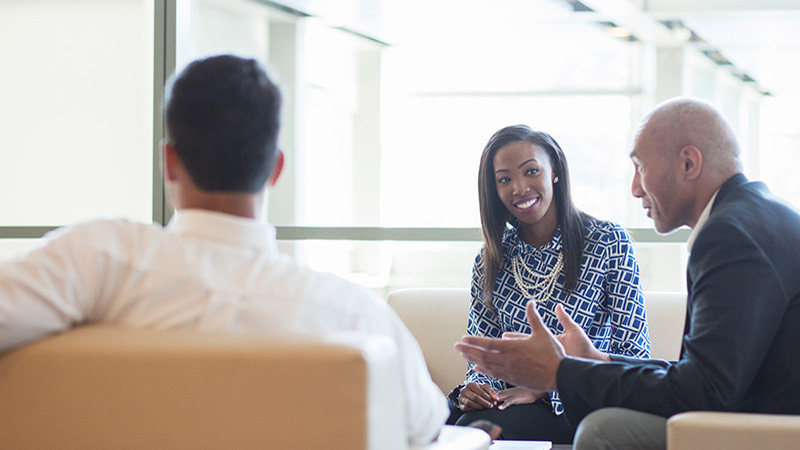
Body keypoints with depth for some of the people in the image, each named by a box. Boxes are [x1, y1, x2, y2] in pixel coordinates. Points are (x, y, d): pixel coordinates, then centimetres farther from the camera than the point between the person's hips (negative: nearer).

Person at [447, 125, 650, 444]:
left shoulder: (608, 243, -2)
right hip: (506, 400, 4)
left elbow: (633, 354, -7)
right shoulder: (492, 260, 11)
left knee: (476, 427, -32)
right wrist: (476, 388, -12)